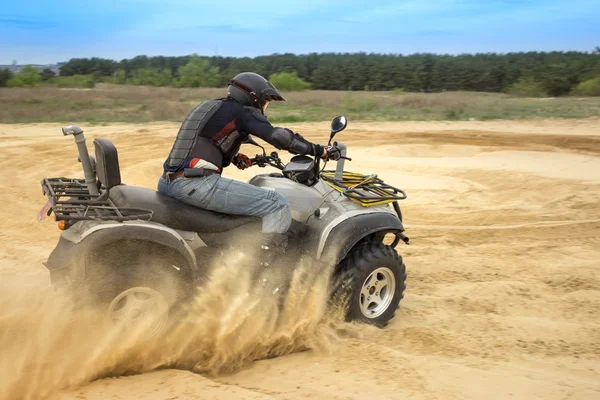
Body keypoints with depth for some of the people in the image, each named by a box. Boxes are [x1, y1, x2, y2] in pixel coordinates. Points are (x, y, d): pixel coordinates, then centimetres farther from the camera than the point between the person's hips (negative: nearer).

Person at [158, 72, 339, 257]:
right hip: (197, 184, -9)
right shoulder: (243, 111, 1)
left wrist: (234, 157, 37)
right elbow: (279, 136, -13)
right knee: (278, 204, -8)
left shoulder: (208, 106, 25)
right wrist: (319, 150, -5)